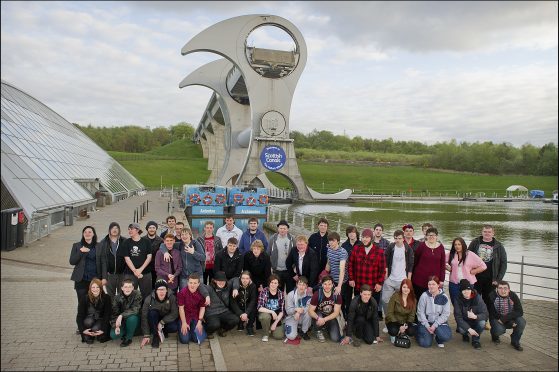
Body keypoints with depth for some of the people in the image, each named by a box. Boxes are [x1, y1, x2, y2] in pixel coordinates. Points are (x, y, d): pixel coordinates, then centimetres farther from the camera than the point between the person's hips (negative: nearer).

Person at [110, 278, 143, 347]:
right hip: (121, 321, 2)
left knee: (132, 317, -35)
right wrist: (116, 326, -28)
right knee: (113, 335, -22)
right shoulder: (117, 298, -10)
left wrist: (121, 316, -38)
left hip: (133, 320, -2)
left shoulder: (137, 294, -18)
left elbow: (135, 310, -27)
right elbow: (114, 313, -12)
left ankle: (128, 338, -10)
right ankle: (125, 333, 13)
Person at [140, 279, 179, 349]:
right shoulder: (149, 299, -21)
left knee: (174, 327, -30)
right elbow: (144, 317, -21)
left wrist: (161, 322, -29)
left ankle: (160, 332, 2)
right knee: (152, 313, -32)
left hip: (167, 320, 0)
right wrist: (146, 335, -24)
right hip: (154, 322, 0)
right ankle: (156, 336, -16)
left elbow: (174, 313, -20)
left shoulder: (172, 298, -19)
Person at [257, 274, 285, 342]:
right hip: (266, 314, -2)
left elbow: (282, 311, -4)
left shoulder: (281, 294, -5)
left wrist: (275, 323, -12)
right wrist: (272, 312, -28)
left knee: (279, 336, -17)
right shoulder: (264, 292, -12)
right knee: (266, 316, -36)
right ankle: (266, 334, -7)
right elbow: (259, 308, -20)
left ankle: (273, 326, 18)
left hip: (277, 318, 2)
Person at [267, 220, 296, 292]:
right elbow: (268, 254, 2)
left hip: (289, 270, 0)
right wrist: (270, 267, -2)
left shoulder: (292, 239, -2)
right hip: (276, 270, 0)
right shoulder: (273, 239, -2)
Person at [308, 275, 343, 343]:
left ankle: (328, 328, 17)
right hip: (320, 315, -1)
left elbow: (336, 313, -17)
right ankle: (319, 332, -4)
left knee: (336, 339, -16)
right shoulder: (317, 294, -19)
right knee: (318, 316, -36)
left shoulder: (337, 295, -15)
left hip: (331, 317, 1)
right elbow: (310, 311, -18)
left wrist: (324, 319, -31)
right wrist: (318, 318, -39)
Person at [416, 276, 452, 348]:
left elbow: (445, 314, -8)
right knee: (425, 343, -14)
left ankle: (439, 339, 11)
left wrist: (435, 325, -16)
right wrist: (427, 326, -14)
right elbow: (420, 312, -7)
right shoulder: (424, 296, -8)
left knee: (447, 336, -27)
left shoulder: (444, 297, -6)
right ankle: (419, 333, 21)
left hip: (439, 322, 1)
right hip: (426, 322, -1)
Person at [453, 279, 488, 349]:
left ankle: (475, 340, -3)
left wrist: (475, 316, -40)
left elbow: (486, 314, -19)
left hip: (475, 322, 1)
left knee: (482, 322, -31)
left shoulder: (477, 298, -15)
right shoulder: (458, 300, -15)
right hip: (464, 323, 0)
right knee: (461, 329, -32)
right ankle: (465, 335, 8)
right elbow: (458, 317, -18)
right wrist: (469, 329, -30)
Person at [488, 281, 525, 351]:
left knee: (521, 321, -26)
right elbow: (492, 313, -19)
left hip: (511, 318, 3)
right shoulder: (492, 296, -20)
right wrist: (510, 322, -26)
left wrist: (504, 318, -30)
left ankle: (515, 341, 1)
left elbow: (520, 312, -17)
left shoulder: (513, 296, -12)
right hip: (497, 319, -3)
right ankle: (494, 335, 9)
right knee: (499, 329, -33)